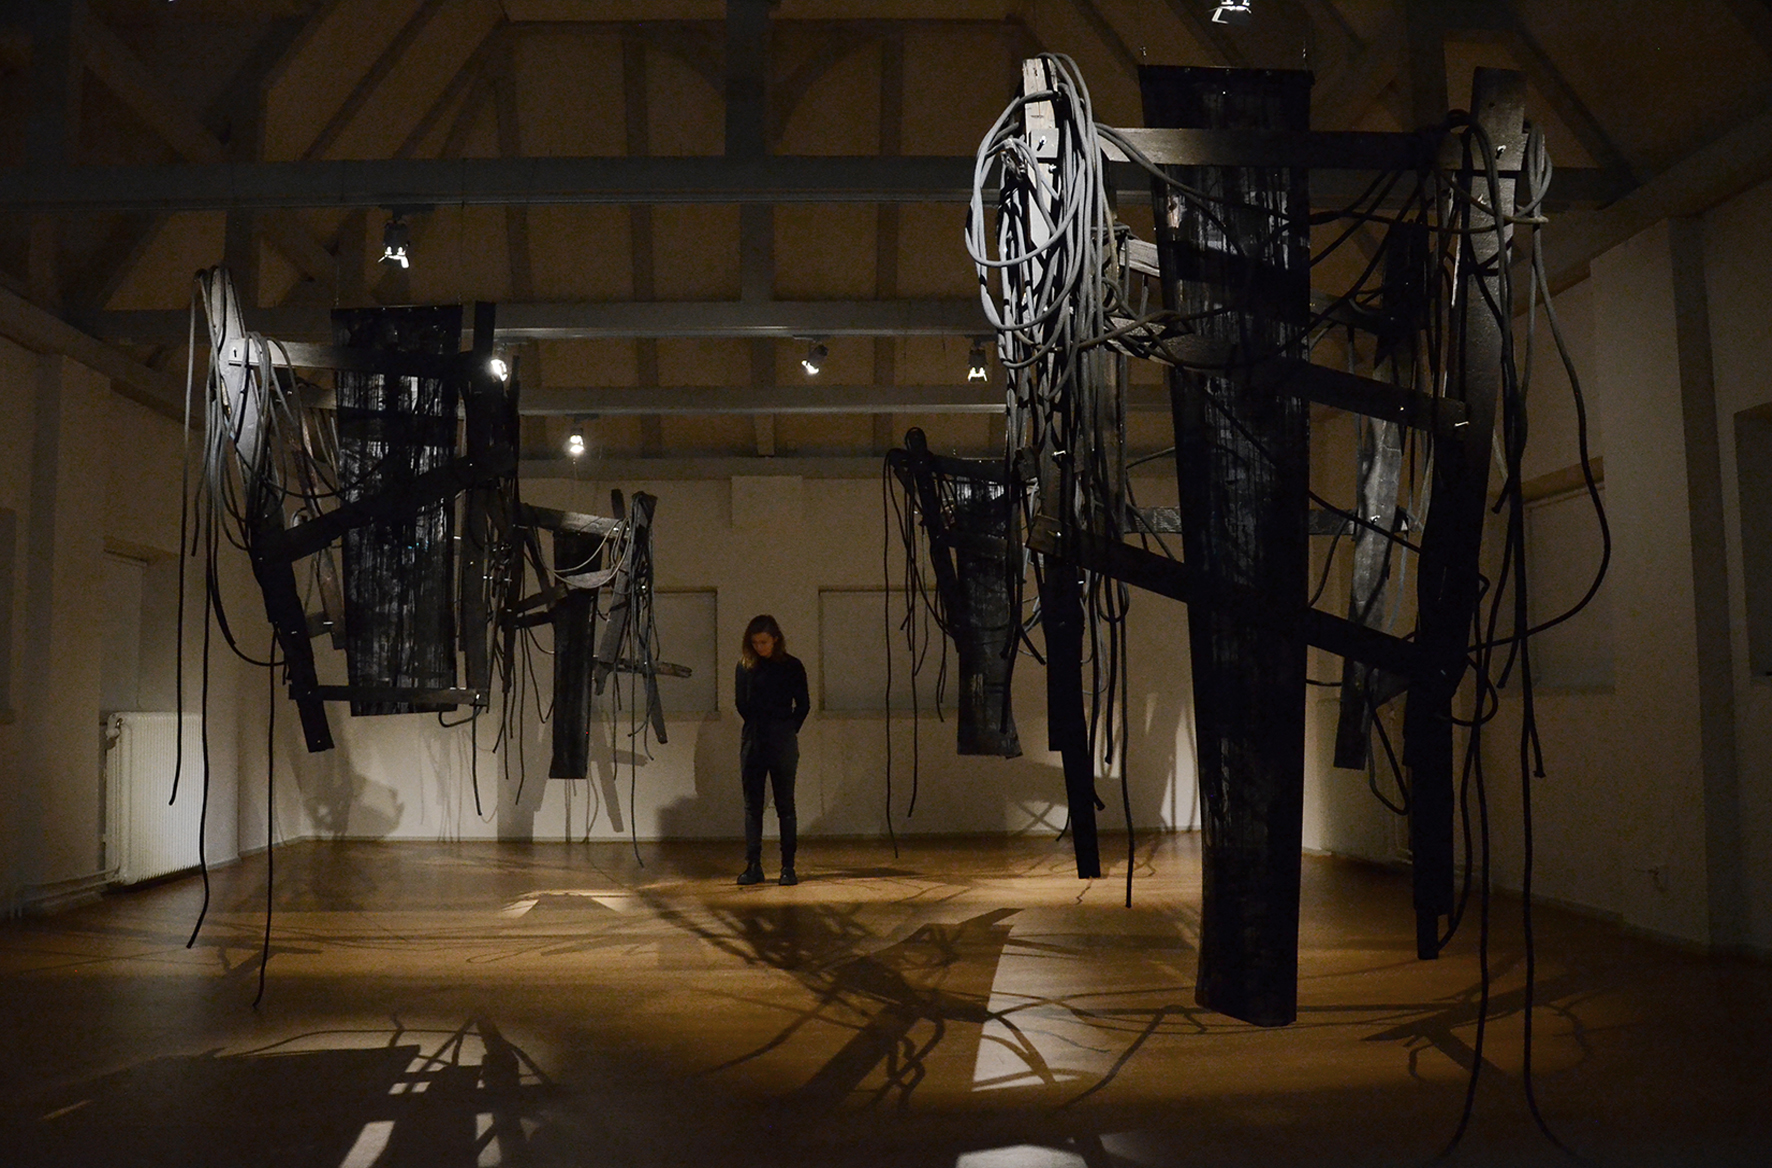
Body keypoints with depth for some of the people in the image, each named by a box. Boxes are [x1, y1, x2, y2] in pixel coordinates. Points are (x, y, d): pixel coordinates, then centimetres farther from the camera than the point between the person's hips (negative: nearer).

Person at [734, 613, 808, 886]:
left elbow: (803, 705, 6)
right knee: (752, 805, 3)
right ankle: (753, 866, 7)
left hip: (783, 743, -2)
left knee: (785, 805, 0)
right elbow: (742, 704, 11)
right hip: (753, 741, 2)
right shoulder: (745, 666, 5)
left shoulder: (792, 667, 1)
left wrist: (789, 730, 2)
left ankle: (788, 867, 3)